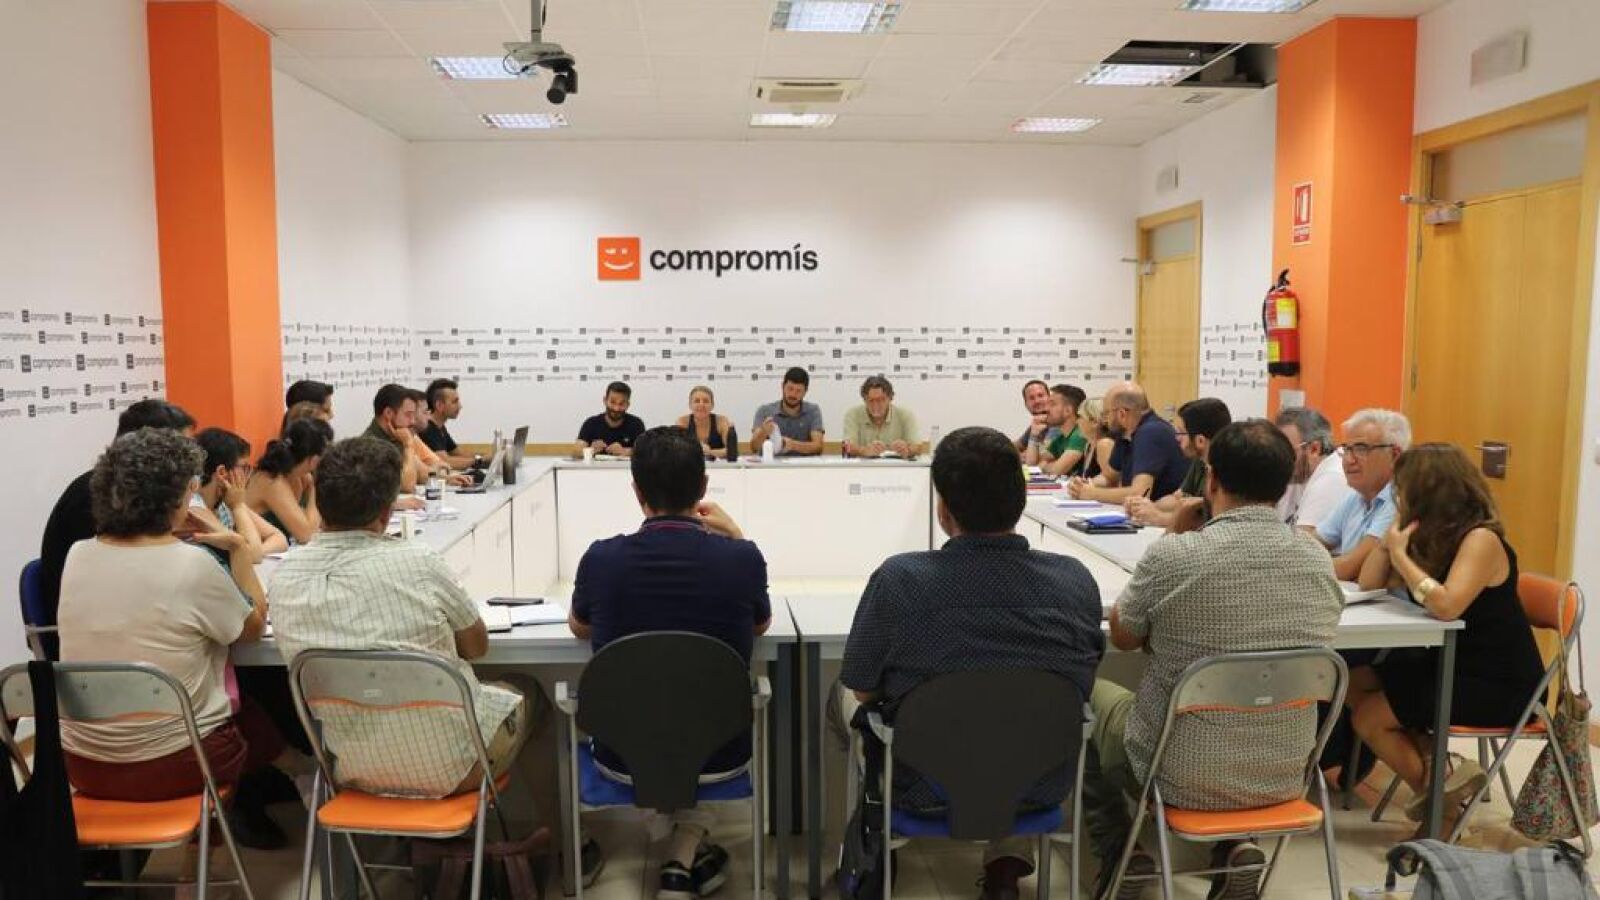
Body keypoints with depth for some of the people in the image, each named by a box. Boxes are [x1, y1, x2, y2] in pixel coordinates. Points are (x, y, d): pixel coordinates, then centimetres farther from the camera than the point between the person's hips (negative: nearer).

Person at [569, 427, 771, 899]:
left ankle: (685, 857, 36)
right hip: (718, 755, 0)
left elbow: (579, 628, 7)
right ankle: (686, 856, 26)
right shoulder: (743, 557, -18)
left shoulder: (602, 558, -17)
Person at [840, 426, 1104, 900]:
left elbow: (864, 689, -9)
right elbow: (1082, 680, 2)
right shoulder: (1076, 581, -17)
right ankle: (1007, 862, 29)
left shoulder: (898, 578, -26)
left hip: (923, 790, -2)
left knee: (844, 694, 26)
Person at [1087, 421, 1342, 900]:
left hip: (1184, 776, -4)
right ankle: (1234, 848, 20)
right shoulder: (1318, 559, -6)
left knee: (1088, 695, 23)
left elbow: (1122, 637, -3)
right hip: (1285, 777, 5)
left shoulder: (1172, 555, -22)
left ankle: (1120, 857, 17)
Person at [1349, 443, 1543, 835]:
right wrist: (1393, 530, -5)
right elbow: (1369, 584, 5)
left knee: (1368, 717, -12)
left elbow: (1446, 607, -33)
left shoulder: (1481, 539, -20)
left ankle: (1441, 800, 7)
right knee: (1353, 683, -1)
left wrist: (1400, 554, -24)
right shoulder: (1431, 536, 5)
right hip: (1451, 663, 9)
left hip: (1501, 684, -9)